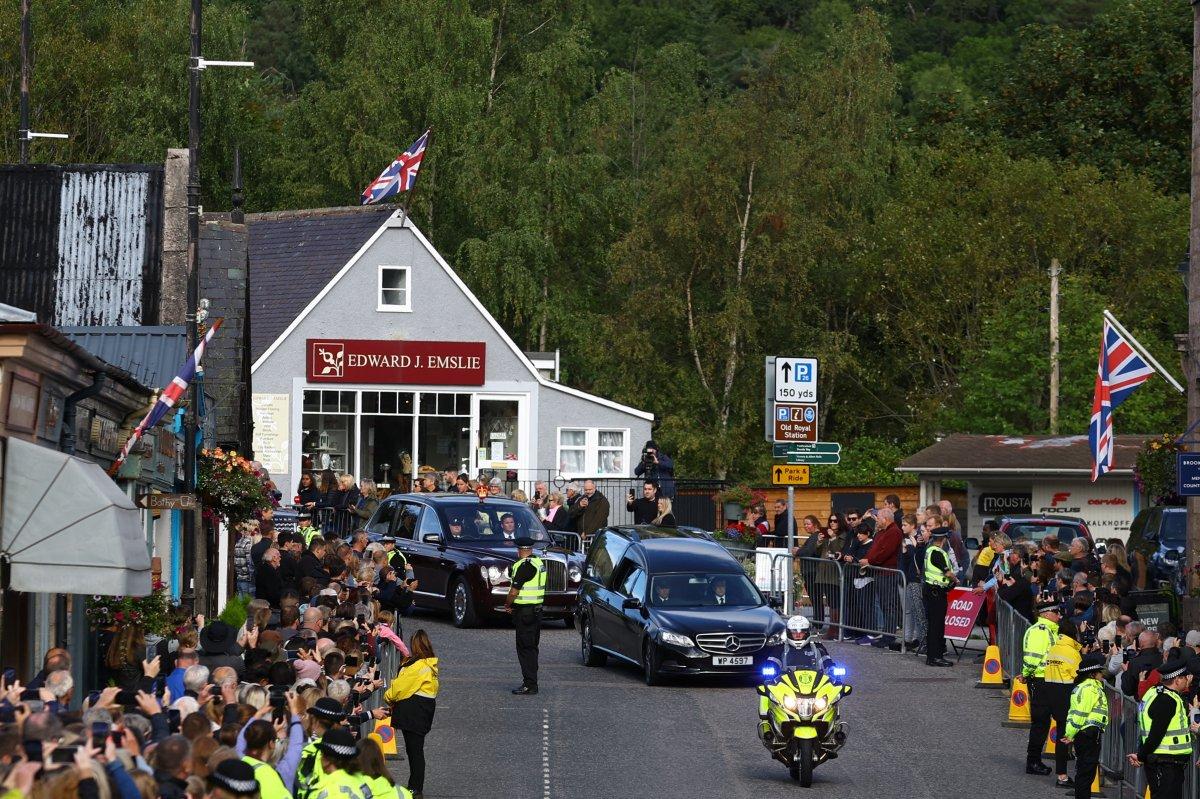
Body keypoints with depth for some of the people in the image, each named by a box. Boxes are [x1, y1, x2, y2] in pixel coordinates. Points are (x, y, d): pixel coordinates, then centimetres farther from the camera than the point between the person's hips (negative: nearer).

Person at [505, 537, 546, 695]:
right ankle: (531, 682, 20)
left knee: (525, 648, -6)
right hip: (537, 609, 9)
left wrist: (507, 604, 0)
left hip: (525, 612, -9)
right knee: (532, 648, 15)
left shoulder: (524, 565, -18)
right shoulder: (539, 563, 11)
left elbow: (514, 591, -19)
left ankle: (530, 685, -8)